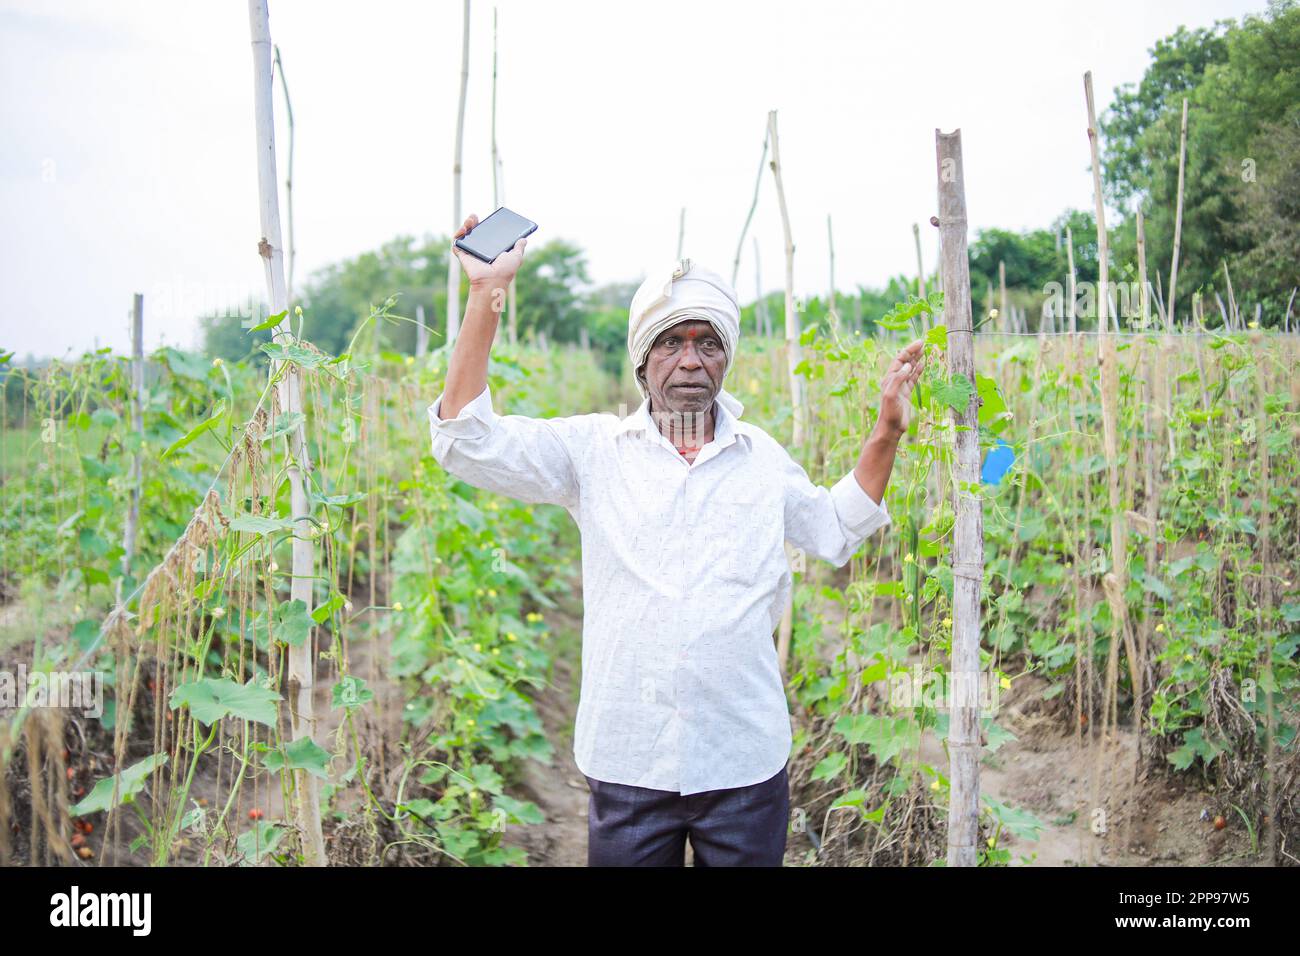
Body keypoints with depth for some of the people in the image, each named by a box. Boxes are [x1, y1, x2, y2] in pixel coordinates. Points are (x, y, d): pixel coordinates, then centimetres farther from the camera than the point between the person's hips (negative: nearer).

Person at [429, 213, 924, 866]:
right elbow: (466, 442, -7)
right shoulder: (594, 449, 1)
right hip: (627, 760, -2)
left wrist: (887, 431, 14)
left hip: (747, 760, 2)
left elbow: (835, 532, 24)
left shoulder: (763, 457, 9)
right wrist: (487, 293, -11)